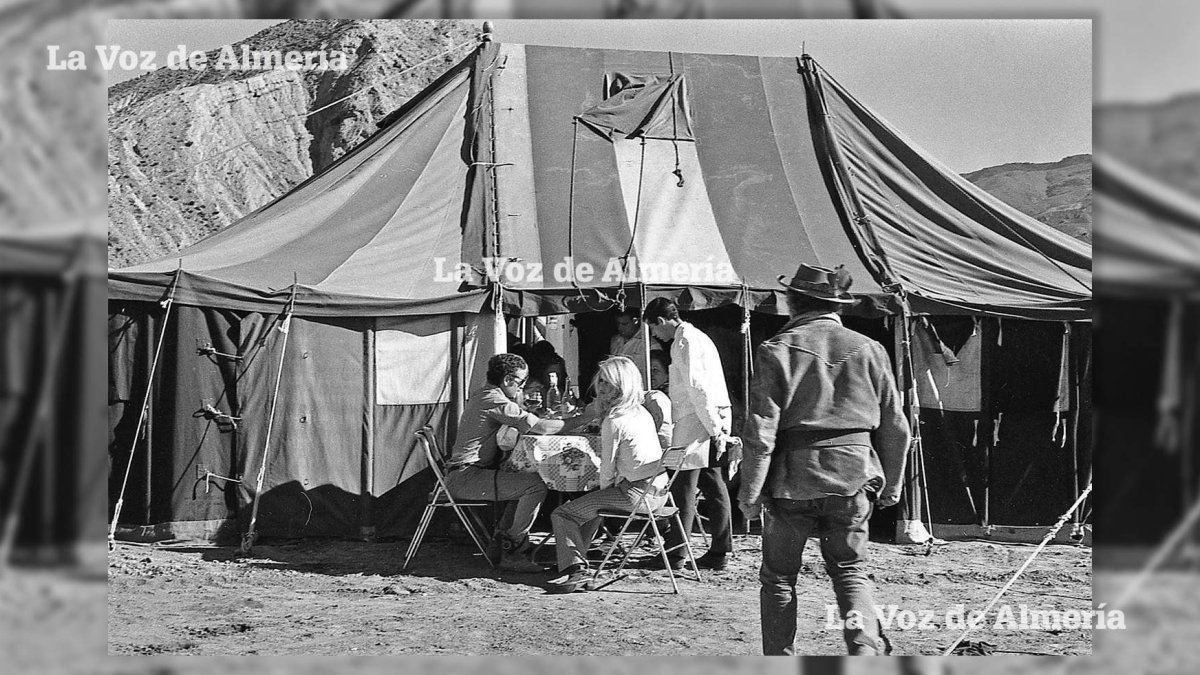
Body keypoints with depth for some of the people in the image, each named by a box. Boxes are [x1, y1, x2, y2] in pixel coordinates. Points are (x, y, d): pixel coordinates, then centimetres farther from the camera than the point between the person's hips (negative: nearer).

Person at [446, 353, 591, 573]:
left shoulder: (481, 397, 19)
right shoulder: (493, 400, -15)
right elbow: (538, 427, -19)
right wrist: (579, 421, -12)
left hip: (461, 476, 11)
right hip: (465, 478, -11)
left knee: (525, 480, 21)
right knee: (536, 485, -19)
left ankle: (503, 537, 17)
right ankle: (512, 552, -12)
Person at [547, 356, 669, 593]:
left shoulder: (613, 422, -16)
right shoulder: (642, 413, 12)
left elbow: (608, 467, -11)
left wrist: (605, 492, 9)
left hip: (637, 494, -9)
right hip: (658, 491, 9)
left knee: (561, 515, -3)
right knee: (590, 506, 33)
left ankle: (575, 571, -8)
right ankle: (576, 562, 39)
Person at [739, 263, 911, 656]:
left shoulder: (777, 351, -6)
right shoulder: (868, 350, 4)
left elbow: (761, 431, -10)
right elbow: (895, 427, 9)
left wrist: (750, 491, -3)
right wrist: (891, 484, 21)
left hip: (793, 480, -2)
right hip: (853, 478, 3)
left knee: (779, 576, 12)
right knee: (851, 570, 15)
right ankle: (865, 647, -6)